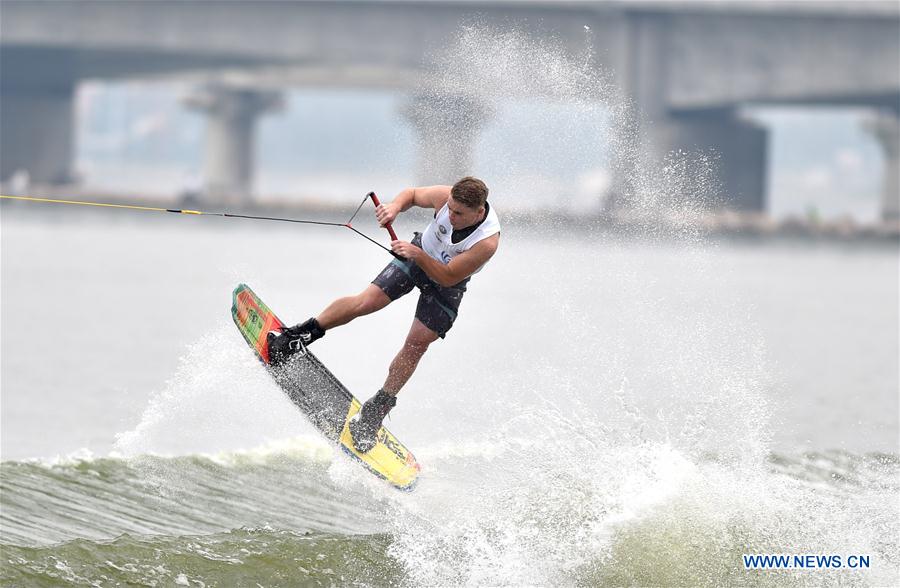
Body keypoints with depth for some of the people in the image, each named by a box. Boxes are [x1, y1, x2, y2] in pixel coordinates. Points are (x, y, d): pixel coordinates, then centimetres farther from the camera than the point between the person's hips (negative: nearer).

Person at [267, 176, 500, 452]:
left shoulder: (488, 241, -37)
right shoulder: (446, 196, -28)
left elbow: (448, 277, -32)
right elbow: (412, 194, -6)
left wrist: (418, 255, -45)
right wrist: (395, 206, -27)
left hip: (448, 282, -2)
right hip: (417, 254, 2)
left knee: (417, 343, -8)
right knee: (366, 301, -12)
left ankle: (376, 410, 3)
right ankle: (298, 336, -3)